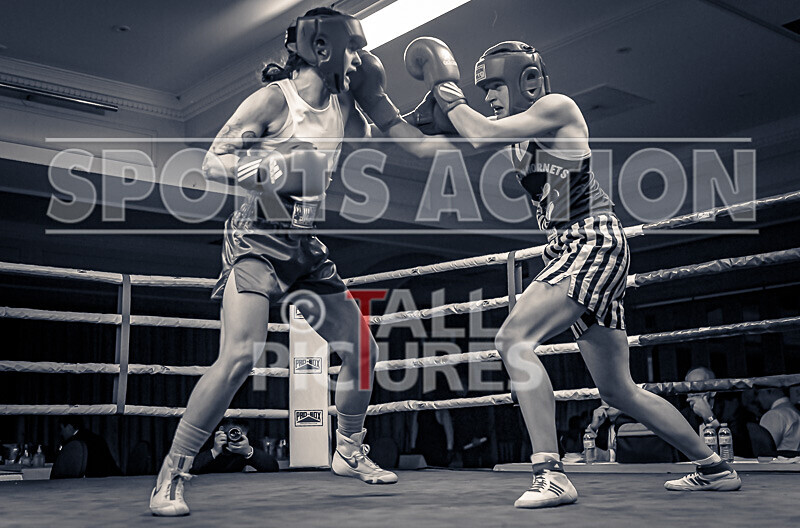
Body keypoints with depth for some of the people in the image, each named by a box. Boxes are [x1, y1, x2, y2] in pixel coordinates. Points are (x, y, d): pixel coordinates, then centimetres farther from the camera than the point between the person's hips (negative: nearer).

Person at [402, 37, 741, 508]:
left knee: (514, 337, -25)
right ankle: (715, 468, 26)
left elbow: (482, 134, -14)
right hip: (568, 251, 10)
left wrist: (450, 95, 0)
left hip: (595, 243, -10)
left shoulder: (557, 106, -4)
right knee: (618, 390, 12)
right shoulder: (519, 131, 21)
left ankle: (552, 475, -28)